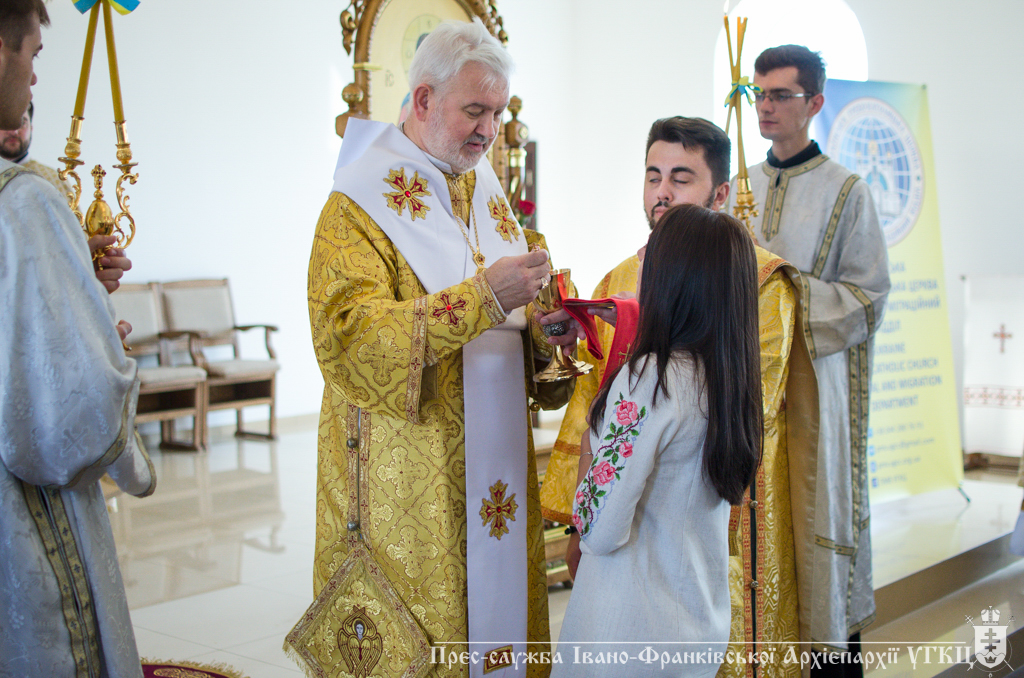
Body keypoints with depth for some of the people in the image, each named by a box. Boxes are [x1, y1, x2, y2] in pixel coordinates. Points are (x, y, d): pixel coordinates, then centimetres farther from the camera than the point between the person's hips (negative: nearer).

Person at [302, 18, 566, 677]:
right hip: (406, 490, -6)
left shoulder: (486, 192, 13)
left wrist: (542, 330, -6)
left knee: (497, 608, 12)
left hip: (494, 471, 7)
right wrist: (483, 295, -28)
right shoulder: (359, 203, -10)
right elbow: (349, 336, -22)